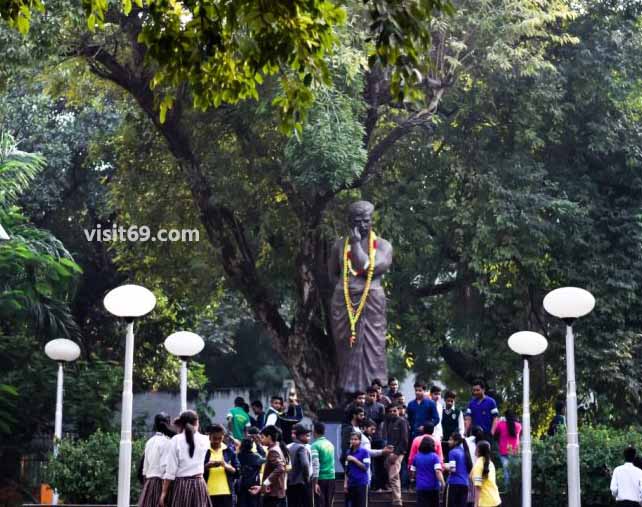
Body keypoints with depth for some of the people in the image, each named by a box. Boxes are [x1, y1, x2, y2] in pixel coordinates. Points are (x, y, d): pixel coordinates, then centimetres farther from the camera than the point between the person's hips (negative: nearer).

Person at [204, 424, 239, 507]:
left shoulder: (229, 451, 7)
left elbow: (236, 471, 5)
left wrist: (225, 465, -13)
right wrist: (208, 466, -18)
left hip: (226, 492, 1)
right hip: (208, 492, -1)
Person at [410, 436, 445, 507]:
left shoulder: (416, 457, 5)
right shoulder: (434, 456, -6)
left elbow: (413, 472, 10)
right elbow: (438, 471, -17)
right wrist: (442, 483, -19)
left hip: (421, 486, 2)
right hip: (433, 486, -2)